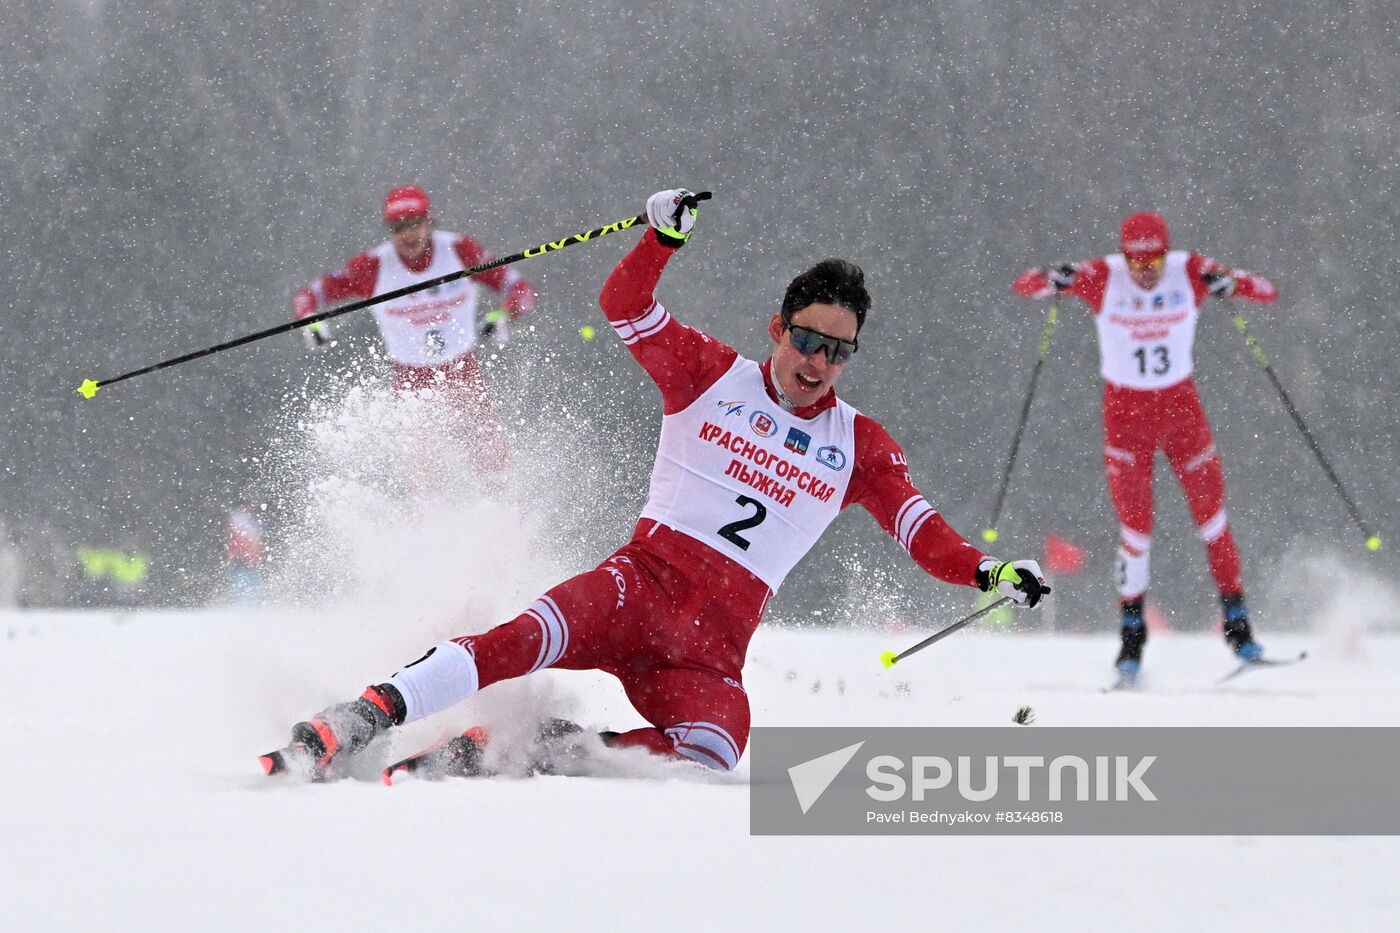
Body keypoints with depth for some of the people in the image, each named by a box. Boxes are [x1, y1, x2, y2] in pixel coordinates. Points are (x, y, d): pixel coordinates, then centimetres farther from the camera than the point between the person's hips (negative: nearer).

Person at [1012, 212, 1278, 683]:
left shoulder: (1191, 272, -13)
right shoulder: (1103, 278, -15)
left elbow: (1267, 292, -14)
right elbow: (1023, 286, -13)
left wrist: (1231, 284, -35)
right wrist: (1053, 281, -36)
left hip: (1181, 405, 1)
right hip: (1125, 411, -1)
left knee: (1212, 516, -1)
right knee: (1136, 530, -4)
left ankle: (1236, 623, 13)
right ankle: (1132, 635, 11)